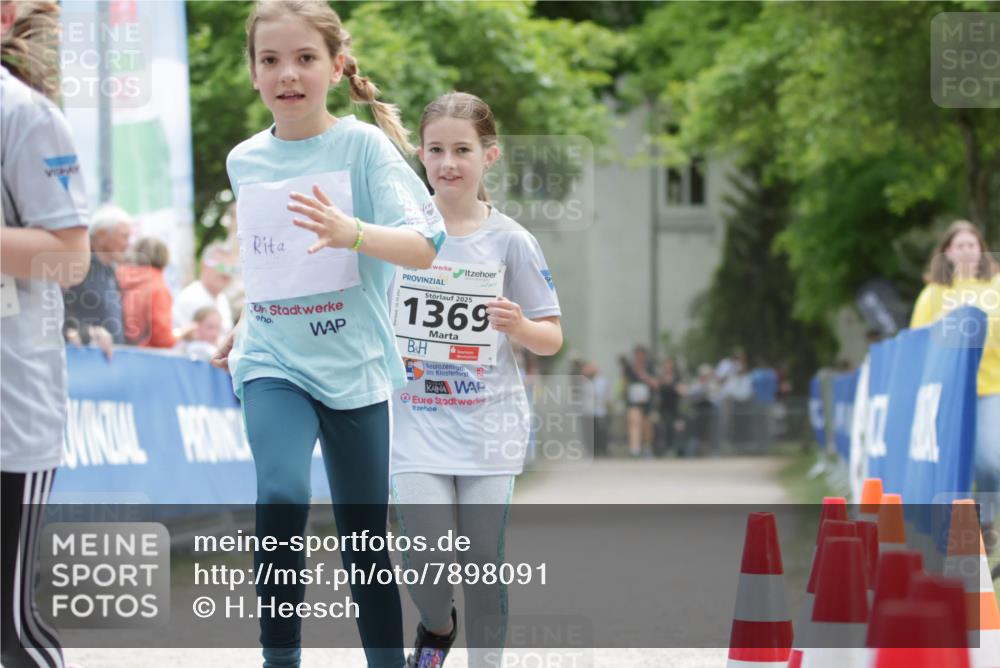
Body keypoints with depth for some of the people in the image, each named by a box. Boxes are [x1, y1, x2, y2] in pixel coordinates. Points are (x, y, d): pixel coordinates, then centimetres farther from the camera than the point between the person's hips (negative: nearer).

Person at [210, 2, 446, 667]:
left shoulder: (363, 144, -6)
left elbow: (424, 245, -16)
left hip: (354, 365, -1)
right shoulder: (245, 160, 6)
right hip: (274, 364, 2)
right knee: (281, 496, -24)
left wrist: (353, 232, -32)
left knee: (364, 539, 4)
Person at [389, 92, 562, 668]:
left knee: (484, 567, 2)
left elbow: (552, 339, 2)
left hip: (488, 422, 0)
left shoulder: (510, 241, -1)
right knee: (429, 565, -11)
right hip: (417, 421, 0)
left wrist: (519, 326, -19)